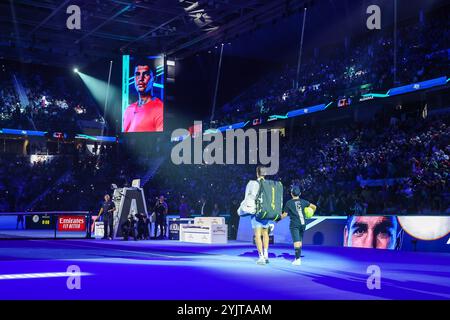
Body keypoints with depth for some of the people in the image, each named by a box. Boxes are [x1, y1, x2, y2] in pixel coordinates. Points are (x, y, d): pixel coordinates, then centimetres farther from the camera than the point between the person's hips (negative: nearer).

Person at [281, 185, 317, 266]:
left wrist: (280, 216, 21)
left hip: (294, 225, -4)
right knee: (300, 241, 16)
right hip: (302, 224, 4)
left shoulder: (289, 203, -2)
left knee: (296, 242, -10)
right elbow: (314, 207, 10)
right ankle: (298, 258, 20)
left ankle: (298, 259, -18)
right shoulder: (303, 202, 7)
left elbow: (285, 215, 0)